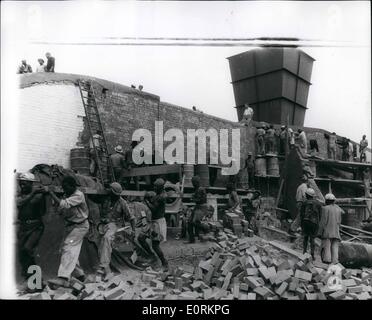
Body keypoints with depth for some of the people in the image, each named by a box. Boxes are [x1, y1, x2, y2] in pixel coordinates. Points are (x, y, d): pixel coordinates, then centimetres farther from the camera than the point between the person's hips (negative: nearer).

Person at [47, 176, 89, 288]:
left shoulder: (78, 196, -19)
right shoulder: (67, 195, 6)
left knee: (69, 249, -19)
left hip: (79, 226, -9)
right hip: (70, 226, 9)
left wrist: (52, 195, -27)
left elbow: (64, 205, -32)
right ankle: (79, 274, 25)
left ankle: (64, 278, -26)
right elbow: (60, 211, 6)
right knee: (71, 251, 11)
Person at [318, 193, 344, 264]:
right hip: (336, 233, 5)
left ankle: (327, 260, -14)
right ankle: (334, 262, -5)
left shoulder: (325, 208, -6)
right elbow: (342, 212, 34)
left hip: (327, 232, -5)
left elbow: (323, 221, -10)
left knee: (326, 248, -6)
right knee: (335, 247, 3)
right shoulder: (338, 209, 11)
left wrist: (320, 233, -8)